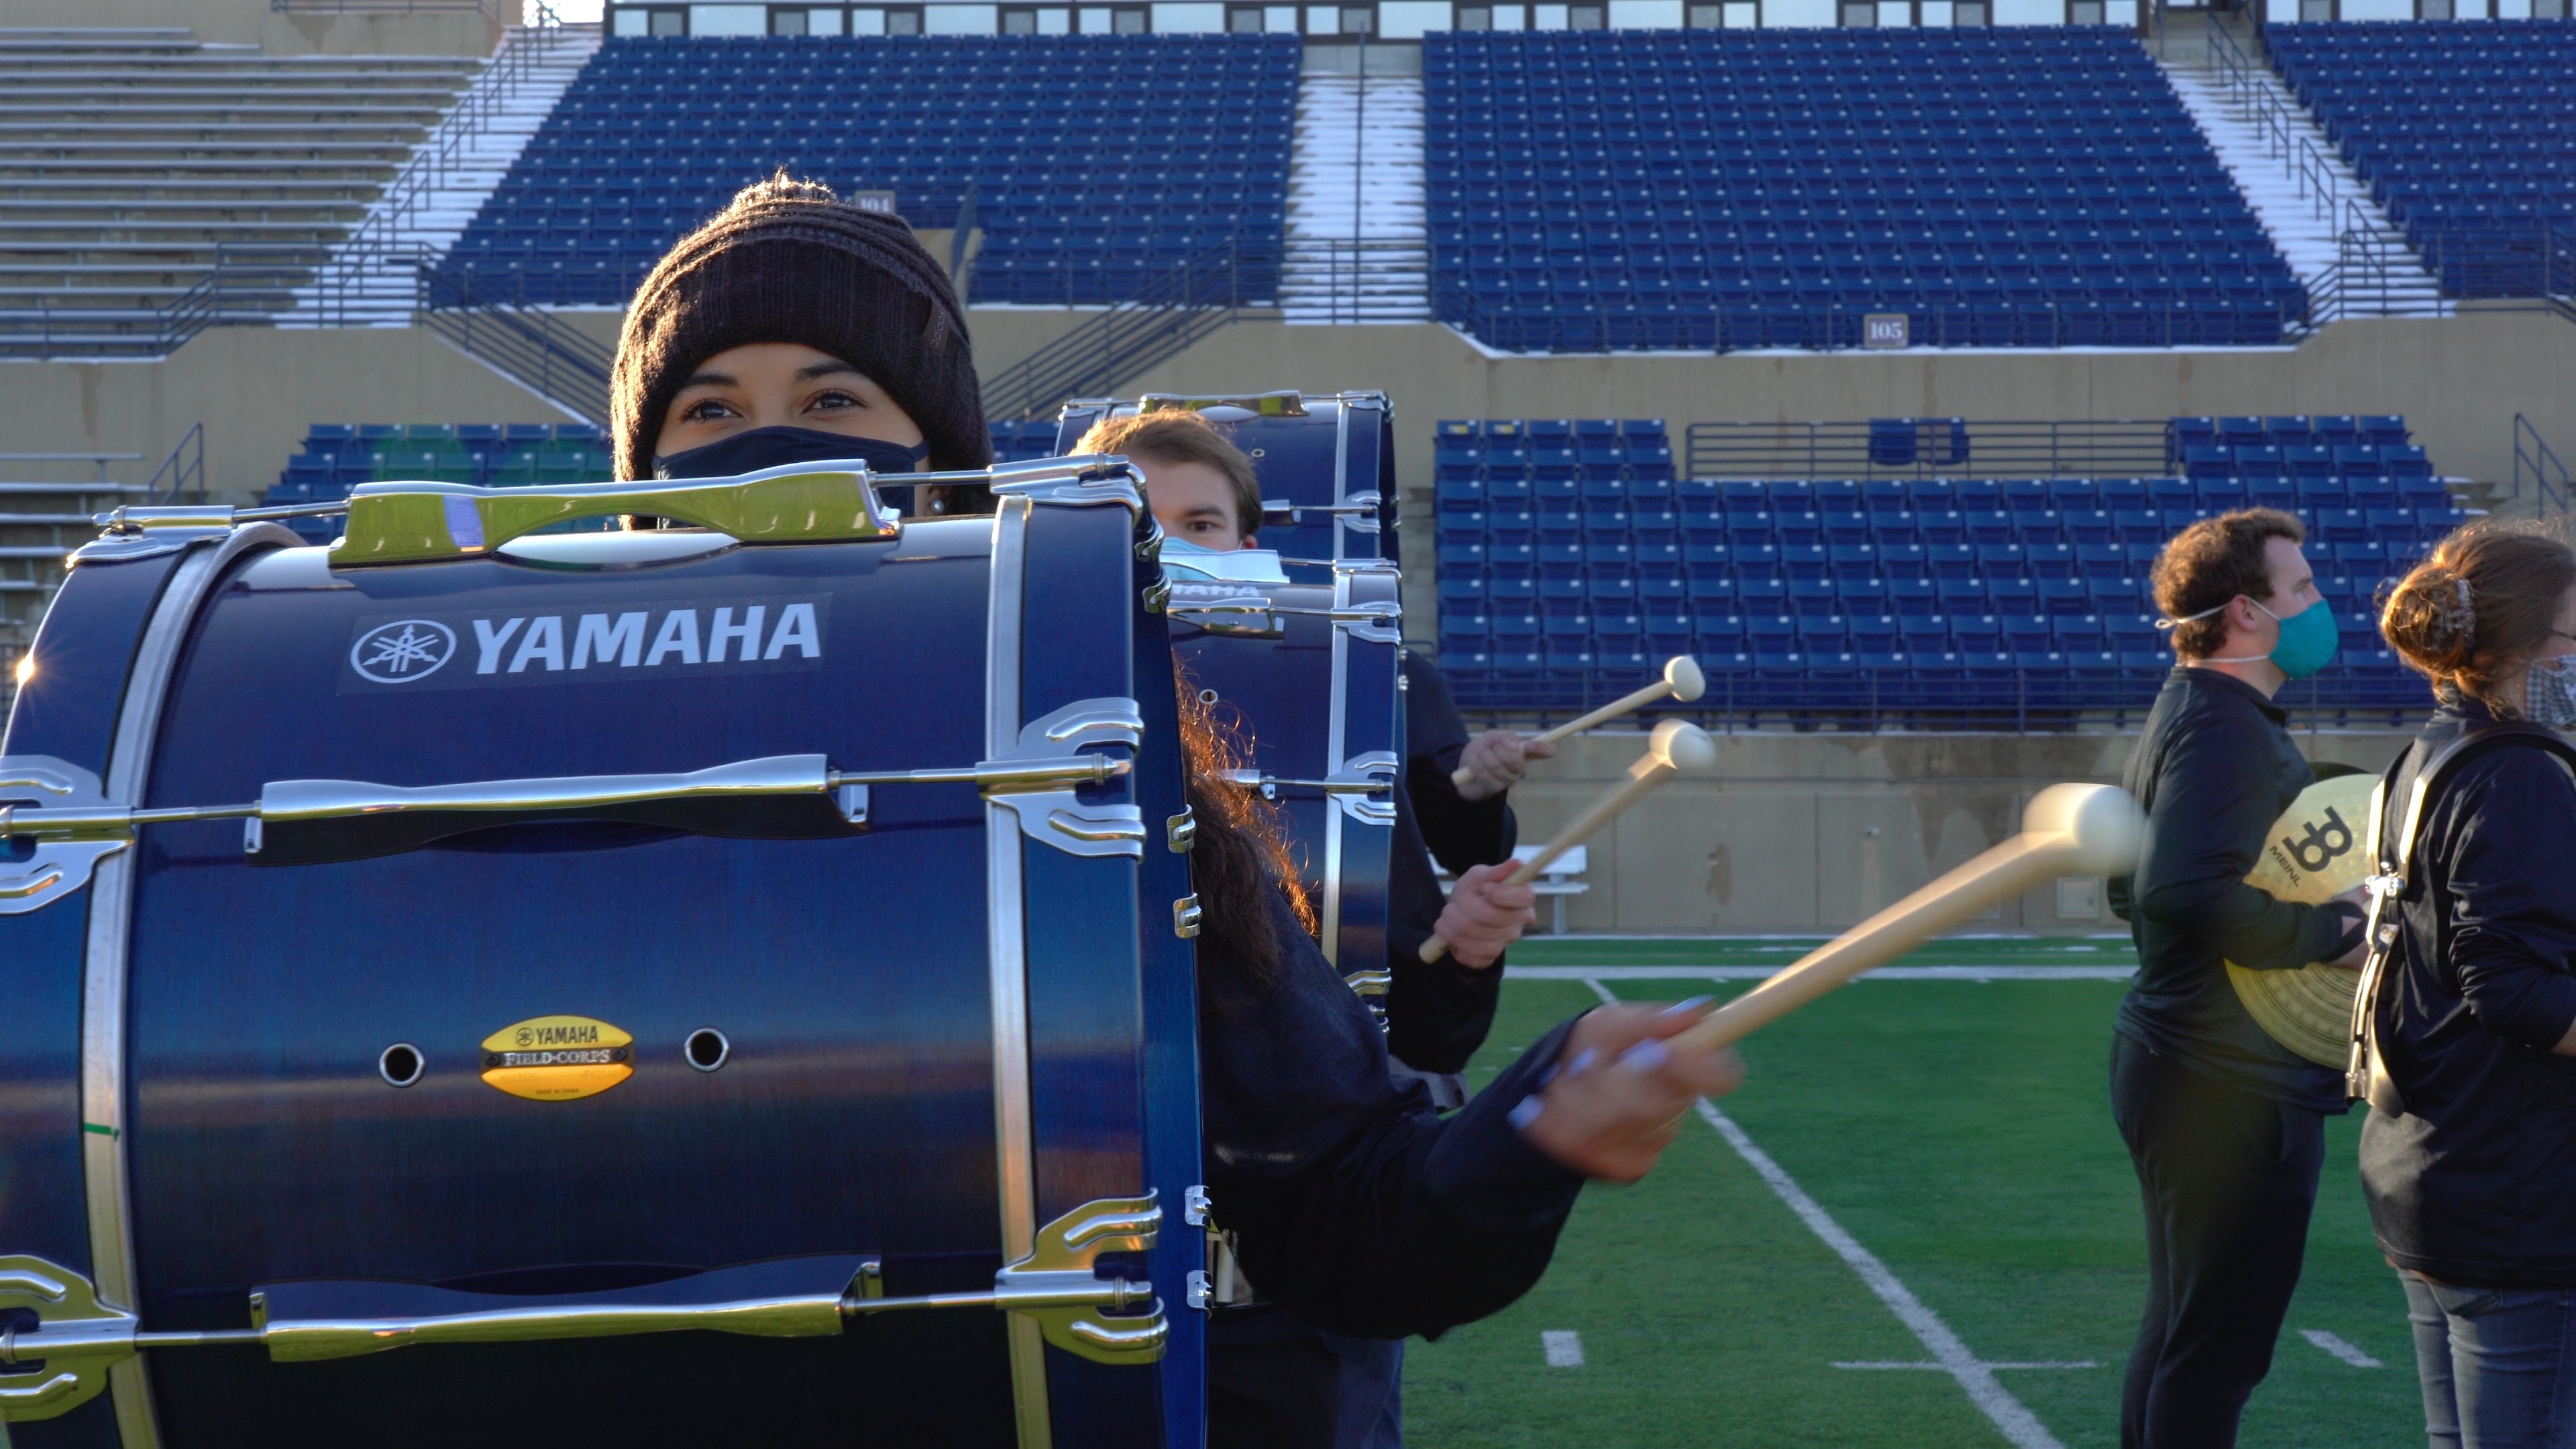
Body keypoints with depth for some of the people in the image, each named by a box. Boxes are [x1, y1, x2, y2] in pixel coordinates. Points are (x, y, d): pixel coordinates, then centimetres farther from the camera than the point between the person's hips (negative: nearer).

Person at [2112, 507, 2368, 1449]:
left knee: (2180, 1336, 19)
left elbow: (2139, 885, 23)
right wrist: (2334, 929, -22)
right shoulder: (2227, 729, -18)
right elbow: (2188, 893, -32)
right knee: (2216, 1352, -5)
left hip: (2183, 1067, 11)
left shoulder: (2190, 716, 15)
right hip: (2236, 1092, -11)